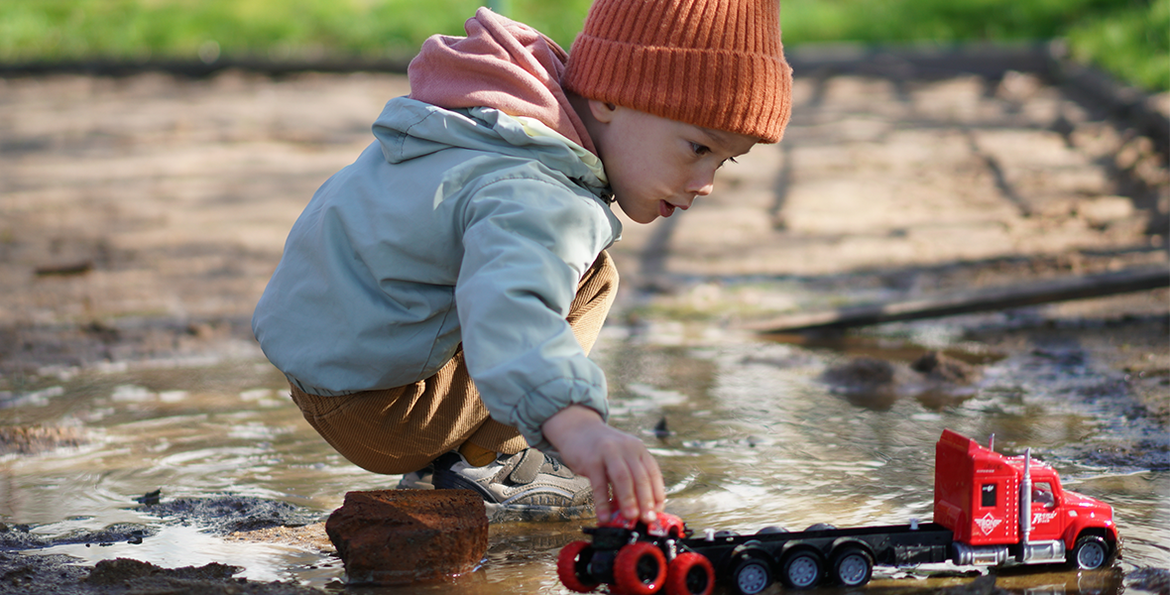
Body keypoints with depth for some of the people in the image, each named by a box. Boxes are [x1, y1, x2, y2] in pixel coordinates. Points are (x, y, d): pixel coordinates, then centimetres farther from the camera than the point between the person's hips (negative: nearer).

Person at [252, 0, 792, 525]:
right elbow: (506, 307, -51)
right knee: (587, 278, -12)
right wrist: (573, 422, -66)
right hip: (372, 408, -10)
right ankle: (474, 467, -6)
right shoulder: (539, 197, -30)